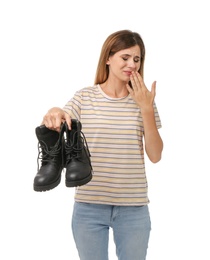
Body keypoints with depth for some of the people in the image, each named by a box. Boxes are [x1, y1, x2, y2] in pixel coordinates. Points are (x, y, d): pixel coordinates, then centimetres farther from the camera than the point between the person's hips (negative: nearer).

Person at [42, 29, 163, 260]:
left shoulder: (143, 100, 3)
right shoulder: (84, 97, -1)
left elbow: (155, 155, -2)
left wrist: (146, 109, -11)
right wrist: (54, 114, -31)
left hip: (134, 208, 1)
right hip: (89, 206, -1)